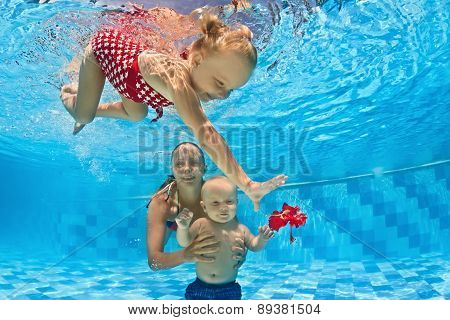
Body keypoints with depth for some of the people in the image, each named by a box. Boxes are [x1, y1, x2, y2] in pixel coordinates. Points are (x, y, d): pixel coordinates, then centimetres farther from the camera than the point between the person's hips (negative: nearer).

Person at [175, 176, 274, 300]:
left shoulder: (240, 229, -5)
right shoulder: (200, 225, -9)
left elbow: (253, 246, 8)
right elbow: (184, 243, -5)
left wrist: (262, 238, -12)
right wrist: (182, 227, -23)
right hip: (201, 288, 0)